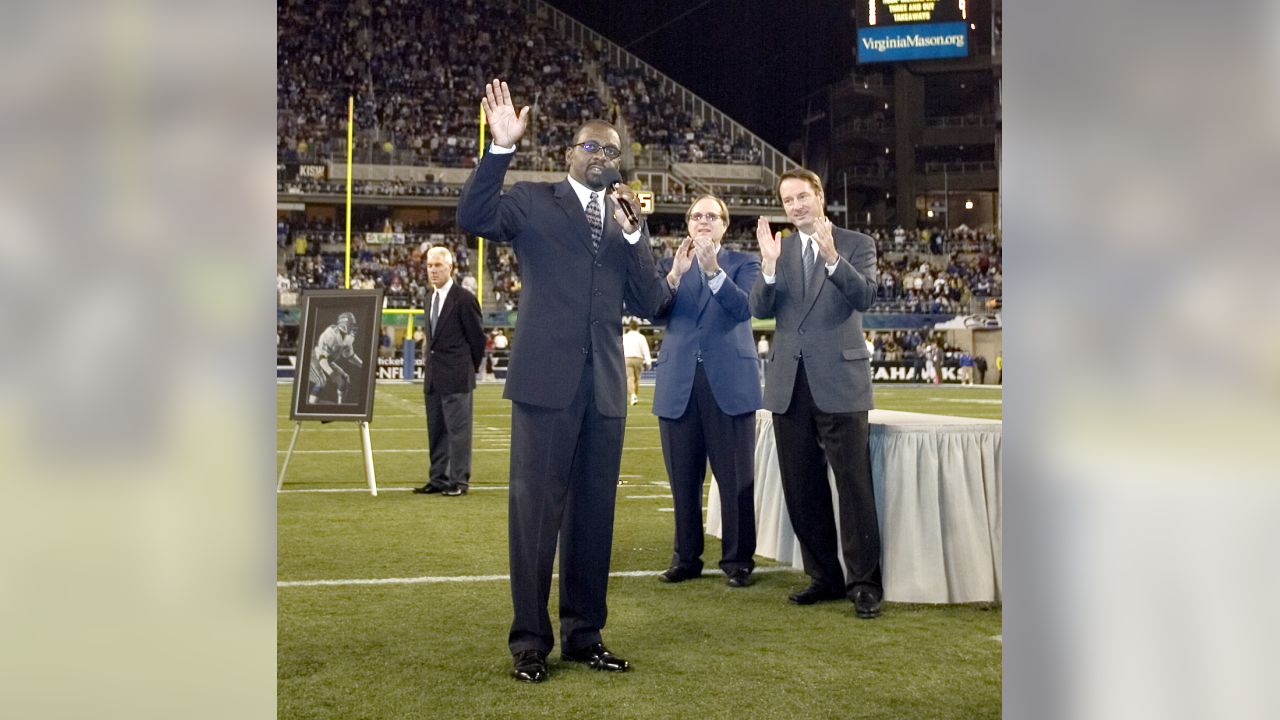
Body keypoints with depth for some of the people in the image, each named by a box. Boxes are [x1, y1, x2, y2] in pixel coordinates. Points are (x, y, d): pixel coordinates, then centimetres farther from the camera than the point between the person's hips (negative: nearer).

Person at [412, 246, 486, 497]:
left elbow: (477, 337, -6)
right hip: (433, 375, 8)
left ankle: (459, 481, 1)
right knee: (436, 430, 12)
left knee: (458, 429, -4)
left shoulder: (464, 298, -10)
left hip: (456, 376, -8)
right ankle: (438, 479, 19)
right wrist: (428, 359, 12)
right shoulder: (430, 298, 14)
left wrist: (470, 368, 2)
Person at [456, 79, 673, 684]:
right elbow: (472, 217, -14)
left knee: (594, 513, 10)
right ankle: (530, 640, 7)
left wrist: (633, 234, -4)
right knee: (535, 510, -2)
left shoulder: (625, 221, 17)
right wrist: (502, 147, -23)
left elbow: (652, 304, 7)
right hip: (546, 378, -4)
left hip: (604, 385, 5)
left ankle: (584, 633, 21)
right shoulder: (533, 202, 6)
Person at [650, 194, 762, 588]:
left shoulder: (743, 263, 8)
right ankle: (686, 557, 17)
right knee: (683, 478, 7)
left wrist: (713, 269, -22)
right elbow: (657, 314, -1)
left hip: (730, 382, -2)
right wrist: (676, 273, -15)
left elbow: (744, 307, -10)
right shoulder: (669, 265, 14)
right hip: (678, 383, 2)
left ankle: (738, 560, 7)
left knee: (736, 478, -2)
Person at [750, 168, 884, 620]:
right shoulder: (780, 249, 13)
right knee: (802, 489, 9)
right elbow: (760, 309, 2)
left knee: (854, 485, -5)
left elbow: (864, 296, -12)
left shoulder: (856, 244, 3)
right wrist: (769, 264, -15)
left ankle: (865, 583, 2)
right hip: (789, 384, 4)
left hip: (838, 382, -4)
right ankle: (824, 577, 21)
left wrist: (831, 255, -26)